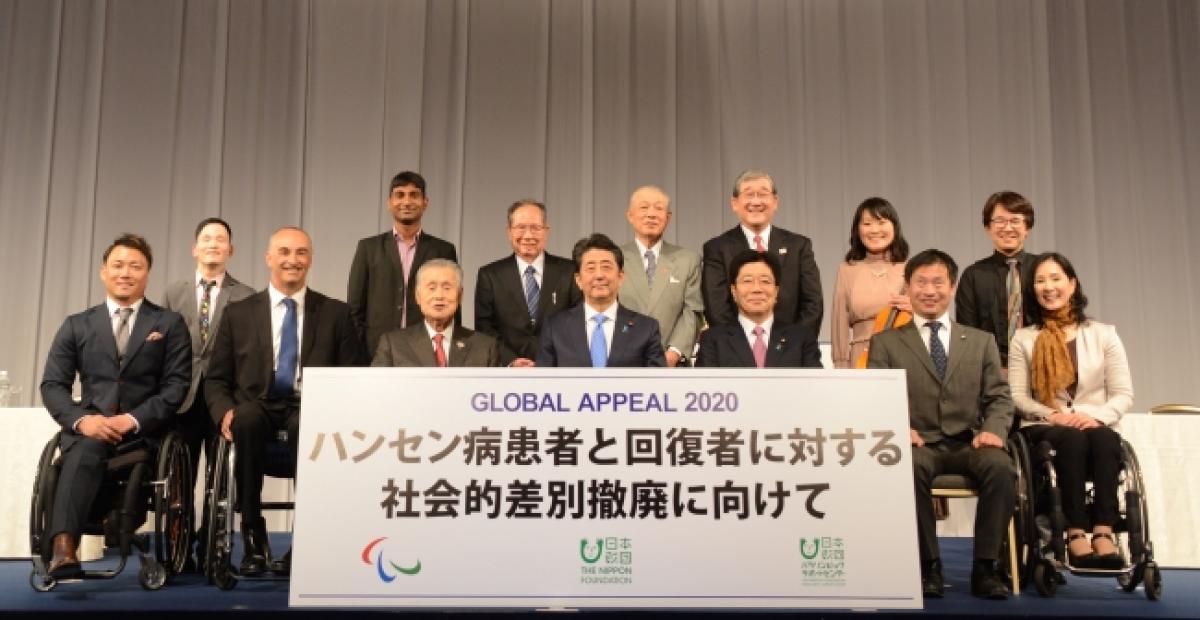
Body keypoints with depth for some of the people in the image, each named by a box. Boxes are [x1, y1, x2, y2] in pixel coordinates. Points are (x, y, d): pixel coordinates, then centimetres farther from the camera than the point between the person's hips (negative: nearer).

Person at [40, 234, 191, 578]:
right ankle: (63, 547, -50)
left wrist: (133, 419, -15)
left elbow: (176, 385, 1)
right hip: (89, 428, 0)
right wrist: (81, 419, -13)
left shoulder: (169, 324, 12)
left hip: (144, 431, 0)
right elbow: (52, 385, 9)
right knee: (83, 453, -34)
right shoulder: (76, 326, 17)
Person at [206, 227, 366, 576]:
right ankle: (254, 539, -23)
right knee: (246, 417, -35)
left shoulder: (336, 314, 14)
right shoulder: (238, 314, 16)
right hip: (257, 410, 1)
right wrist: (224, 412, -8)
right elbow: (216, 380, 14)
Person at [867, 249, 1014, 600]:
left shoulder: (981, 341, 19)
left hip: (968, 443, 2)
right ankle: (928, 565, -19)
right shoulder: (886, 343, 13)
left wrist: (994, 429, -10)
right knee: (909, 468, -37)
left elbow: (999, 397, 12)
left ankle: (984, 567, -18)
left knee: (1001, 466, -32)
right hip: (919, 444, -1)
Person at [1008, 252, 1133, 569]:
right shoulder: (1023, 338, 11)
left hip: (1096, 426, 1)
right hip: (1043, 430, -1)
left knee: (1106, 439, -35)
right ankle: (1076, 536, -38)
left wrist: (1096, 416, -14)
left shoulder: (1103, 334, 12)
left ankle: (1104, 534, -40)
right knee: (1073, 439, -35)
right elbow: (1017, 396, 3)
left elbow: (1124, 394, 6)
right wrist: (1052, 415, -14)